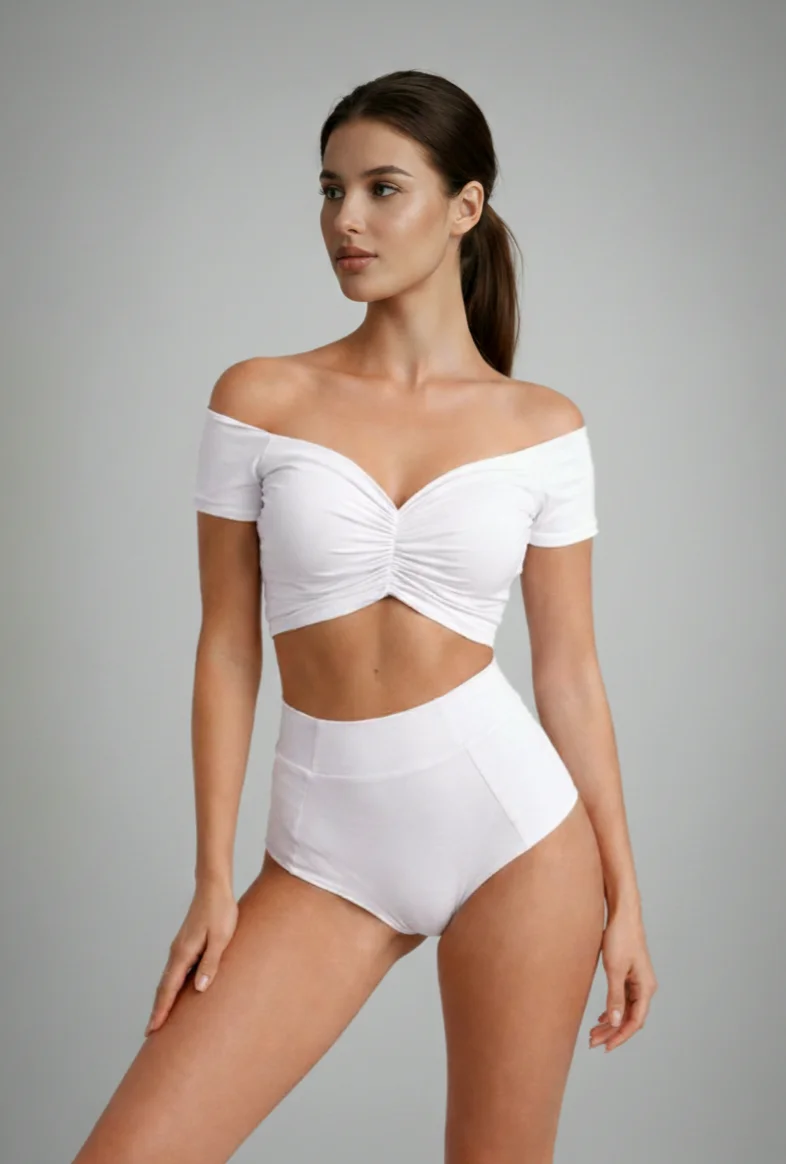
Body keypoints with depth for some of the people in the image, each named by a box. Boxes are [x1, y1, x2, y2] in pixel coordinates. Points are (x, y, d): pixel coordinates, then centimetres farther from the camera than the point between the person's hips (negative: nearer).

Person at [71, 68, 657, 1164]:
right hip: (329, 849, 1)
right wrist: (213, 882, -1)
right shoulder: (259, 399, -1)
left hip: (515, 820, 0)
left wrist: (623, 892, 5)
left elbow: (569, 669, 5)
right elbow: (228, 649, 1)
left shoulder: (543, 427, 1)